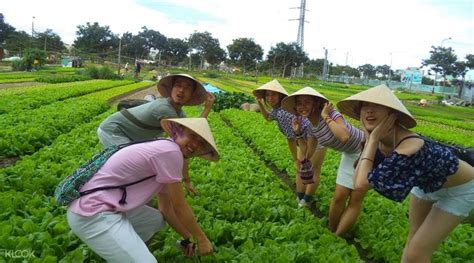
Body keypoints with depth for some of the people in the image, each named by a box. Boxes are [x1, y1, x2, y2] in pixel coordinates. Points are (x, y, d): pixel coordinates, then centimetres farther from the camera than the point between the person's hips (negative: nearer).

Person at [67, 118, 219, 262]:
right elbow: (180, 207, -10)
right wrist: (201, 239, 4)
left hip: (110, 206, 10)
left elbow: (166, 209, 20)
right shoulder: (170, 151, -17)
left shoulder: (163, 151, 13)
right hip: (93, 214, -10)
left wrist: (186, 238, 26)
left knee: (158, 220, 23)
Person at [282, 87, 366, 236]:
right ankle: (331, 232, 26)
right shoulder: (311, 126, -4)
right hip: (349, 155, 7)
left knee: (355, 200, 2)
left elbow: (344, 137, -47)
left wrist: (326, 117, -37)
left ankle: (337, 237, 16)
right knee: (339, 197, 7)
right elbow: (307, 155, 4)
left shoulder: (331, 114, -27)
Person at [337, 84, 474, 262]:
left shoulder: (409, 146, -41)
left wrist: (373, 139, -38)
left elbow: (362, 183, -38)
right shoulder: (381, 139, -18)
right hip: (428, 182, 7)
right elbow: (358, 178, -21)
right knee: (414, 238, 19)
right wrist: (369, 138, -25)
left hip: (459, 189, -7)